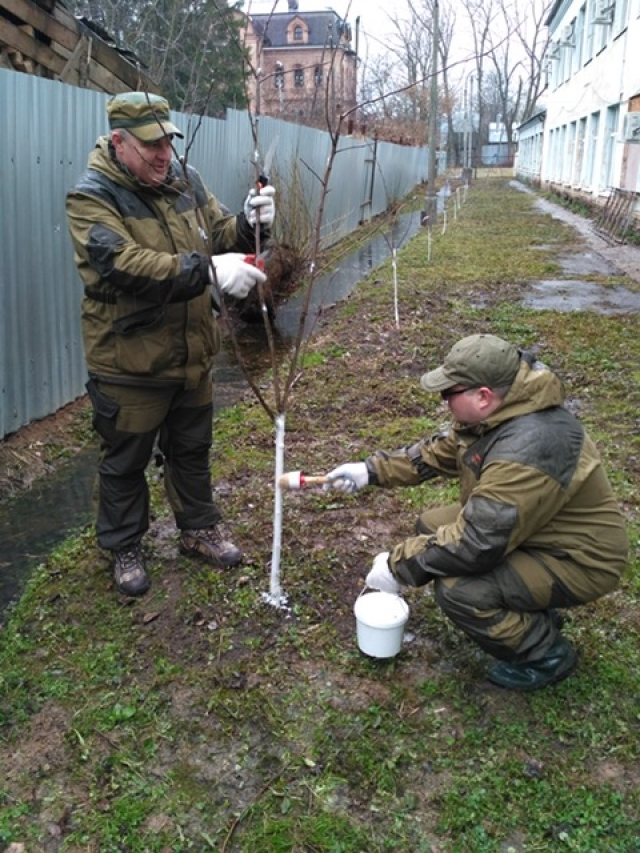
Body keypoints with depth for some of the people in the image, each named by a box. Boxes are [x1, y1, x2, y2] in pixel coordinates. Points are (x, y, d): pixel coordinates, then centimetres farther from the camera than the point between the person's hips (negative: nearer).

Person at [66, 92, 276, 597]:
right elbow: (125, 266, -32)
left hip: (193, 354, 6)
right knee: (126, 462, 12)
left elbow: (220, 236, 9)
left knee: (192, 450, 22)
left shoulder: (184, 180, 2)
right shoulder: (92, 198, -17)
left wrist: (251, 225, -14)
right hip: (129, 364, -5)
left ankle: (199, 529, 42)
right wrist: (208, 271, -41)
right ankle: (125, 549, 33)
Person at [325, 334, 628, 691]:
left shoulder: (528, 450, -35)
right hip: (530, 528, 10)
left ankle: (546, 652, 1)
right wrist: (372, 470, 2)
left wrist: (398, 565, -24)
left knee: (459, 591, -27)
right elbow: (437, 453, 10)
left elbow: (477, 541, -34)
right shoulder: (493, 414, -6)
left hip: (578, 559, -10)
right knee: (432, 526, 8)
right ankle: (530, 612, 17)